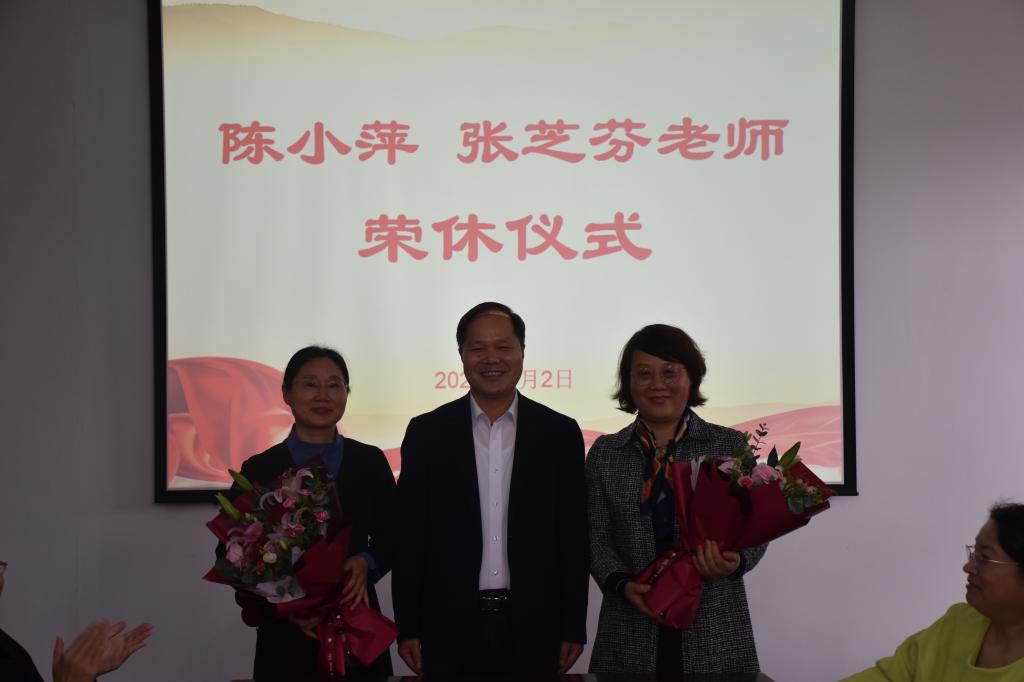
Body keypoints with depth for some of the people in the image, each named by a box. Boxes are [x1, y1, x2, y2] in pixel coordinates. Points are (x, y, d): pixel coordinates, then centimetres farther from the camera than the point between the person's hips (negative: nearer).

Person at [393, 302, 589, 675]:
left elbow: (573, 537, 3)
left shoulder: (560, 433, 2)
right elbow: (410, 537, 1)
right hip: (449, 627, 0)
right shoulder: (427, 432, 1)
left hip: (533, 627, 1)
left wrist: (574, 628, 1)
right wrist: (408, 628, -1)